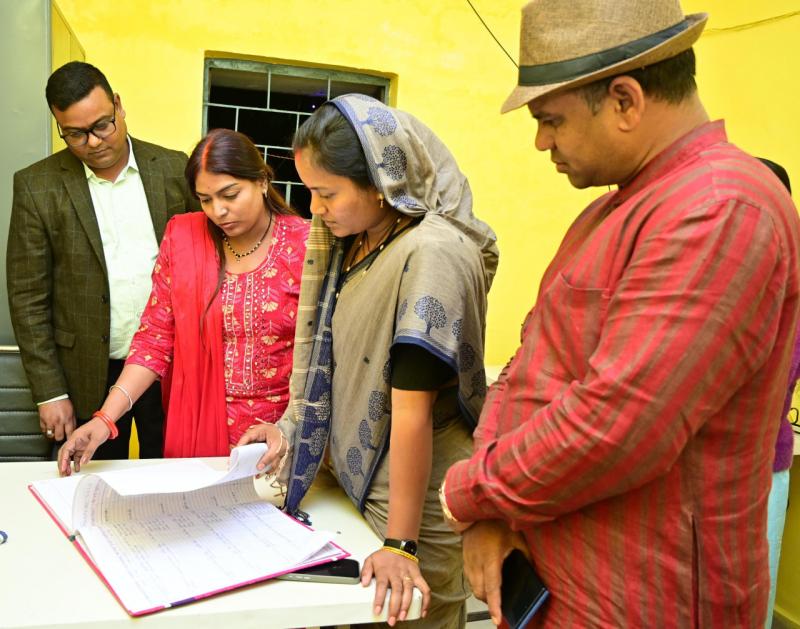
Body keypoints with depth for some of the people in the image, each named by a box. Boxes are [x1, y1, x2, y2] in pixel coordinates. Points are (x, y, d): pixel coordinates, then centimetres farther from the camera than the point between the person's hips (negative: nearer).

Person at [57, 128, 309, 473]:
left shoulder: (305, 245, -10)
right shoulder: (183, 236, -3)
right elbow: (156, 340, -1)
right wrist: (106, 418, -11)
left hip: (282, 431, -2)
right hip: (198, 428, 2)